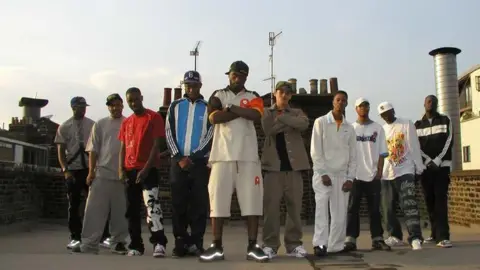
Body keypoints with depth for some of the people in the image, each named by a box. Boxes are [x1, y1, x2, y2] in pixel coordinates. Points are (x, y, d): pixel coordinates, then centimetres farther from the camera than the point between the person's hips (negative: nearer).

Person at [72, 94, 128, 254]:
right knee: (95, 209, -2)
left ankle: (118, 242, 17)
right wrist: (91, 171, 1)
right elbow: (93, 150, 9)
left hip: (124, 174, 0)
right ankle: (89, 244, 3)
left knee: (120, 211, 6)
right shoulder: (100, 124, 11)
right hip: (102, 173, 1)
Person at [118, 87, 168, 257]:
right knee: (132, 209, 8)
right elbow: (123, 147, 16)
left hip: (148, 169, -6)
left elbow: (157, 144, -9)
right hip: (130, 171, 6)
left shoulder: (154, 117, -3)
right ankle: (136, 245, 14)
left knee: (151, 203, -19)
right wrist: (121, 169, 3)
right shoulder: (126, 122, 16)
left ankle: (159, 243, -17)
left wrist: (146, 168, -16)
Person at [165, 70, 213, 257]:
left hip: (200, 162, -1)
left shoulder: (208, 108, 7)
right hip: (178, 161, 1)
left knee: (199, 204, -2)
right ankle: (180, 243, 8)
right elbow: (169, 134, 5)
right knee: (178, 204, 1)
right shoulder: (175, 106, 12)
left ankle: (196, 243, 4)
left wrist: (192, 158, -9)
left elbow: (210, 137, 0)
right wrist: (179, 158, -7)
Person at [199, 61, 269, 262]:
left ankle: (253, 246, 6)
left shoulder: (253, 97, 13)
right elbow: (214, 118, -9)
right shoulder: (218, 95, 12)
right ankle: (216, 247, 8)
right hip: (223, 155, 0)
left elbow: (256, 115, -10)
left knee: (252, 200, -2)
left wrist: (231, 107, -7)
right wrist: (243, 111, -6)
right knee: (218, 200, 0)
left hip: (248, 156, 1)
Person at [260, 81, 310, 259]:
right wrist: (290, 123, -7)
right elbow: (268, 129, -10)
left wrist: (282, 117, -10)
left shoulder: (297, 113, 16)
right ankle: (270, 245, 1)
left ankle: (294, 244, 8)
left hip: (293, 163, 2)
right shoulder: (267, 112, 13)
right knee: (271, 205, -4)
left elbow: (304, 124, -9)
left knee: (294, 206, 2)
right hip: (274, 164, -1)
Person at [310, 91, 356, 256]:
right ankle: (320, 244, -23)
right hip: (323, 174, -4)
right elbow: (315, 151, -6)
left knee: (340, 215, 2)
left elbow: (353, 155, 11)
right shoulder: (320, 122, 0)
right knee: (322, 206, -21)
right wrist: (323, 173, -12)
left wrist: (350, 178, 1)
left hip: (342, 176, 4)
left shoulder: (349, 128, 11)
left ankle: (335, 247, 9)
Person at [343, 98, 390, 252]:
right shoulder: (350, 128, 7)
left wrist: (379, 172, -4)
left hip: (373, 175, 1)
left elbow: (382, 153, 5)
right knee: (352, 209, 0)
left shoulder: (377, 128, 8)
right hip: (355, 175, 0)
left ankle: (377, 239, 10)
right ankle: (350, 239, 3)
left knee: (374, 209, 5)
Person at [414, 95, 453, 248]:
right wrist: (428, 161, -11)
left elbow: (448, 141, -1)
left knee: (441, 199, -10)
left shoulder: (445, 121, 9)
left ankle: (442, 236, -15)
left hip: (442, 165, -2)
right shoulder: (418, 125, 13)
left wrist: (437, 161, -11)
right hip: (425, 166, 2)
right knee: (430, 201, 4)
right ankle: (435, 234, 11)